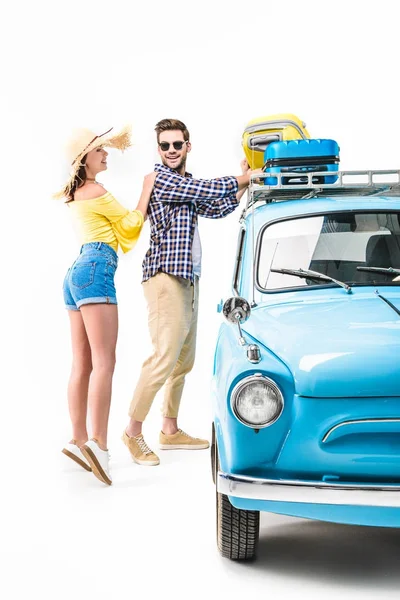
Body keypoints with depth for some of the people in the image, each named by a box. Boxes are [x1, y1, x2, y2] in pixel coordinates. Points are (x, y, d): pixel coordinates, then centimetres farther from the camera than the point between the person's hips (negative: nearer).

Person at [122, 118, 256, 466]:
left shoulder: (187, 185, 18)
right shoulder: (161, 179, -10)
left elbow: (217, 209, 18)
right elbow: (208, 190, -13)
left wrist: (244, 183, 12)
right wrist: (242, 179, 0)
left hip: (188, 281, 9)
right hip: (167, 279, -9)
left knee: (184, 360, 11)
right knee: (164, 358, -15)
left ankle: (170, 431, 18)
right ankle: (133, 432, -7)